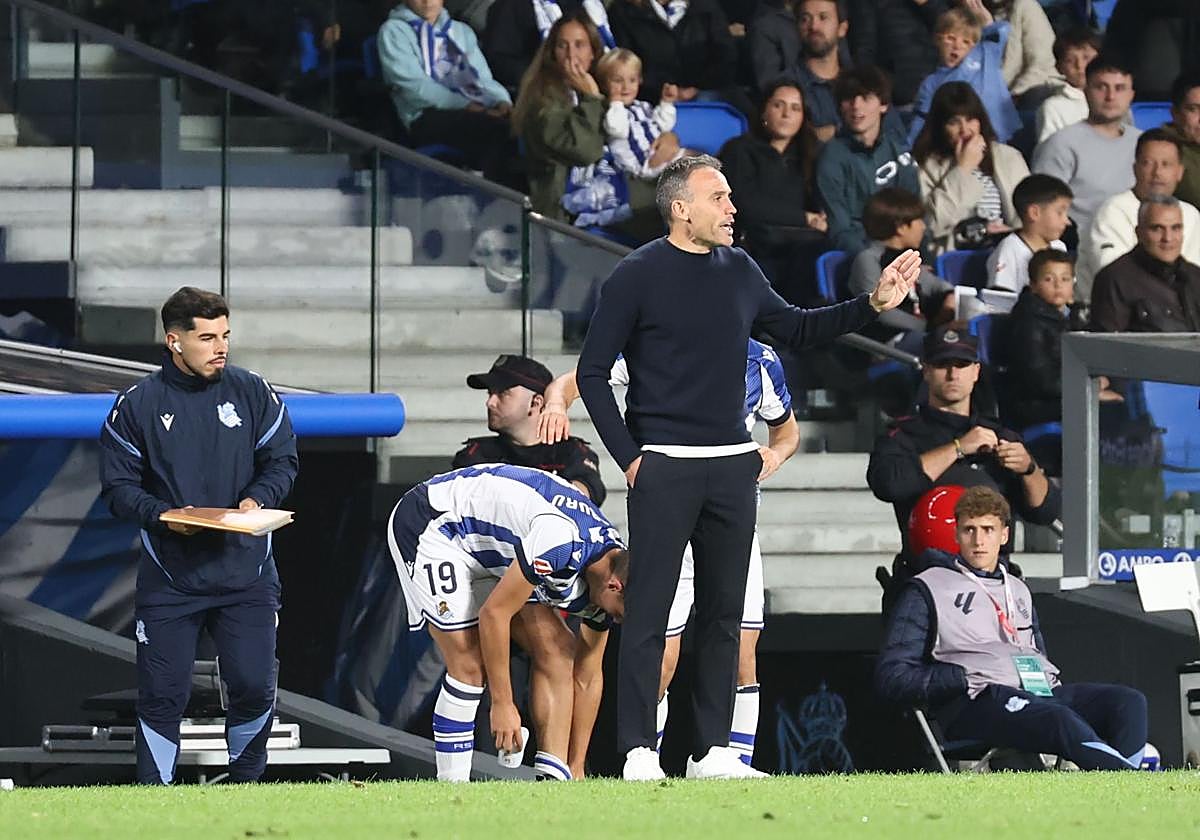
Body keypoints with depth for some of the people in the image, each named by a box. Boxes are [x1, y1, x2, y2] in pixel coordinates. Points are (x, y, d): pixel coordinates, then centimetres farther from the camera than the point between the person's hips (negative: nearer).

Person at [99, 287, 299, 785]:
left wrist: (257, 500, -11)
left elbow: (282, 461, 9)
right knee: (163, 693, -2)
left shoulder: (253, 394, 4)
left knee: (254, 687, 0)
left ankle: (246, 784, 22)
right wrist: (161, 515, -18)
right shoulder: (136, 407, -1)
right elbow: (117, 487, 0)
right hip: (168, 574, -1)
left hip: (245, 571, 2)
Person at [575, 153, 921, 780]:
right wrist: (627, 455, -9)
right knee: (649, 611, -6)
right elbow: (592, 371, -3)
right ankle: (638, 753, -4)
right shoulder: (638, 276, -5)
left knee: (724, 612, 7)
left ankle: (712, 751, 12)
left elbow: (796, 330, 25)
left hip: (732, 467, 6)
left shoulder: (739, 271, 11)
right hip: (663, 466, -6)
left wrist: (873, 305, 15)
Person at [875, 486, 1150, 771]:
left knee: (1129, 702, -20)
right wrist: (963, 679, -8)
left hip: (1040, 693, 7)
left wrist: (1050, 681, 9)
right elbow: (891, 678, 5)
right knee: (1060, 720, -37)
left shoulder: (1019, 591, 32)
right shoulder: (927, 590, 13)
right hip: (975, 703, -7)